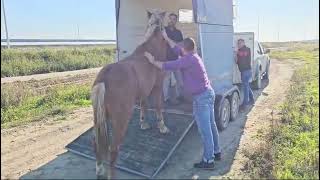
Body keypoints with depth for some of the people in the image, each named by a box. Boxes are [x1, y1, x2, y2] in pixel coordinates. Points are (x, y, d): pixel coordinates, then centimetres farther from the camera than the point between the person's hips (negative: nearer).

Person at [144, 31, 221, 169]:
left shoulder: (188, 59, -18)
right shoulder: (193, 56, 12)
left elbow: (168, 66, -20)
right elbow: (176, 49, 23)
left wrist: (153, 61, -8)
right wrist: (166, 38, 28)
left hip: (201, 97, -10)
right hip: (208, 93, 10)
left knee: (204, 129, -2)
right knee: (211, 125, 18)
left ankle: (208, 160, 8)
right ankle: (216, 152, 32)